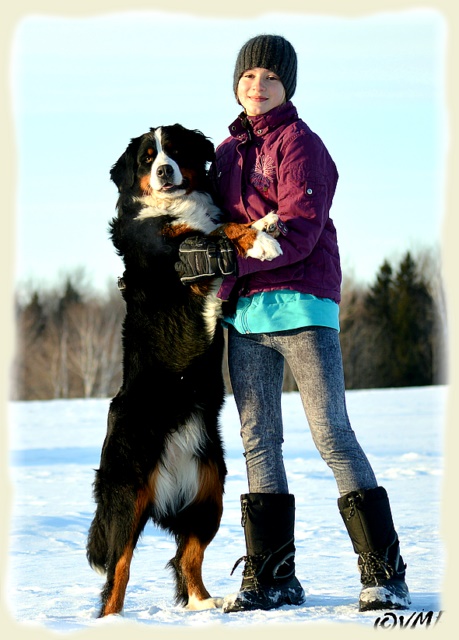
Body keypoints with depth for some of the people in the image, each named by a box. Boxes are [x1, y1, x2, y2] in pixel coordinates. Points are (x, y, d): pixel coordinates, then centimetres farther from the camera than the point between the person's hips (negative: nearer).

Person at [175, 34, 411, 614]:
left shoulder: (300, 144, -3)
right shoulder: (227, 152, 18)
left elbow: (299, 230, -15)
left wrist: (227, 260, -22)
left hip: (301, 303, -7)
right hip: (244, 313, 7)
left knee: (332, 435, -10)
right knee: (258, 440, 6)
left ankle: (384, 573, -8)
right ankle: (271, 577, 11)